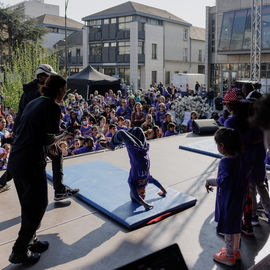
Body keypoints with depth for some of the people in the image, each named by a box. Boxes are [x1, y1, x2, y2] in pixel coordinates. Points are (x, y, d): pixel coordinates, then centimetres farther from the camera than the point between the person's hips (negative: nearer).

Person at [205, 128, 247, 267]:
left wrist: (209, 181, -23)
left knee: (227, 229, 10)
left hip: (228, 201, -8)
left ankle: (229, 256, 27)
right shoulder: (240, 157, -2)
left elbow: (224, 181, -37)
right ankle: (236, 251, 41)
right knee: (235, 225, 23)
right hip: (239, 198, 8)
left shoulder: (225, 162, -27)